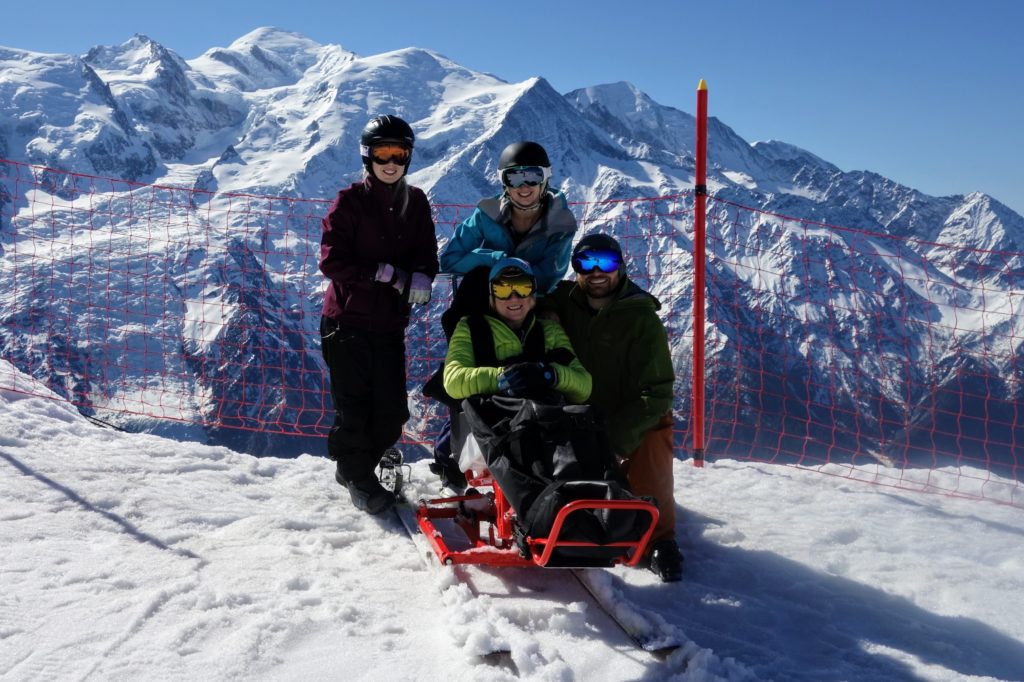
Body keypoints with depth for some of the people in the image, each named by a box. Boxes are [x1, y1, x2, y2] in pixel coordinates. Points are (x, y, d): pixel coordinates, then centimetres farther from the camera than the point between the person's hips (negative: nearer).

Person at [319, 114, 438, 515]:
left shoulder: (415, 202, 5)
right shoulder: (350, 201, -8)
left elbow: (427, 253, 6)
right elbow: (331, 261, -12)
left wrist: (420, 277, -17)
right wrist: (383, 273, -19)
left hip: (390, 322, 4)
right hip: (348, 320, -4)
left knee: (391, 410, 7)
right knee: (354, 406, 2)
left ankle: (357, 467, 31)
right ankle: (359, 480, 22)